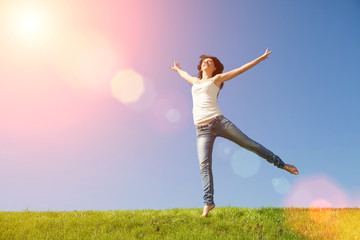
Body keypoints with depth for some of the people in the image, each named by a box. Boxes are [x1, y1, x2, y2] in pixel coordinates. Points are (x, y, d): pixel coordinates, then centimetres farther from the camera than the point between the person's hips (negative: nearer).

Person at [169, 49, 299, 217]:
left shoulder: (217, 79, 13)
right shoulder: (195, 81, 25)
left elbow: (242, 69, 14)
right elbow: (185, 75, 48)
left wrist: (261, 58, 16)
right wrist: (177, 69, 66)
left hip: (218, 121, -3)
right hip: (202, 130, 3)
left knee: (248, 143, -2)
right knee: (204, 164, -9)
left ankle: (281, 164, 11)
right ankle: (208, 203, -8)